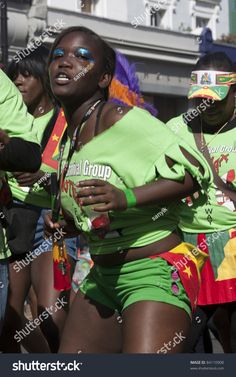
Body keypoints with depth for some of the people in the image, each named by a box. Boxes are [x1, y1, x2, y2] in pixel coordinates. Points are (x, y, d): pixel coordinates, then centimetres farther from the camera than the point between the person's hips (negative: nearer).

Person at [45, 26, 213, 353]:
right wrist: (65, 224, 5)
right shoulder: (68, 139, 9)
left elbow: (197, 171, -19)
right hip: (103, 276, 8)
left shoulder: (122, 120, -16)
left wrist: (126, 197, -30)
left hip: (155, 272, -8)